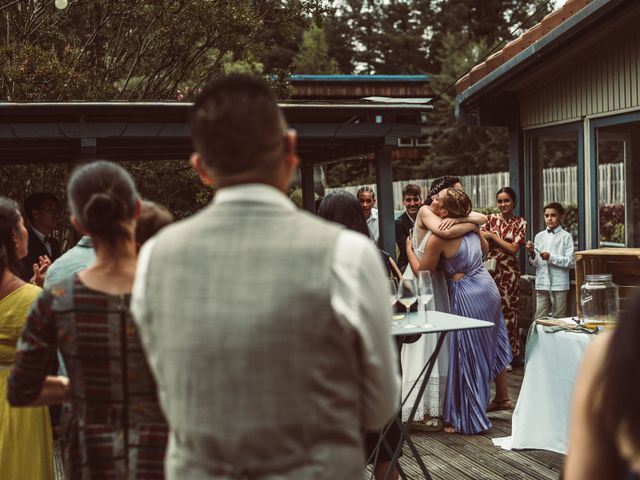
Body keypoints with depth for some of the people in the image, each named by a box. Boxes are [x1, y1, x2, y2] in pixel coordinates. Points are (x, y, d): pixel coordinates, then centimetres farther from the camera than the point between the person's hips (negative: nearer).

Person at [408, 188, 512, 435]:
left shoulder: (437, 238, -18)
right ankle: (503, 396, 38)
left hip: (466, 295, -8)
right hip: (488, 287, 8)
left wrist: (409, 250, 7)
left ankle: (468, 419, 9)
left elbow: (423, 273, -7)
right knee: (492, 346, 22)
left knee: (468, 356, 1)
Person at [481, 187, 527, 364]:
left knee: (508, 310, 1)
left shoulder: (520, 223, 2)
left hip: (509, 271, -2)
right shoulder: (491, 219, 8)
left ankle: (511, 353, 11)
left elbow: (513, 248, -8)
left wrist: (493, 236, -9)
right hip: (490, 269, 2)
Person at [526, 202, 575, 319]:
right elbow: (535, 263, 10)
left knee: (558, 319, 6)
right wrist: (532, 253, -9)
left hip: (559, 284, -3)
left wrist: (551, 257, -17)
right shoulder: (539, 236, 9)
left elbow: (570, 262, -9)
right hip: (542, 284, 3)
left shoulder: (566, 236, -3)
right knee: (539, 318, 4)